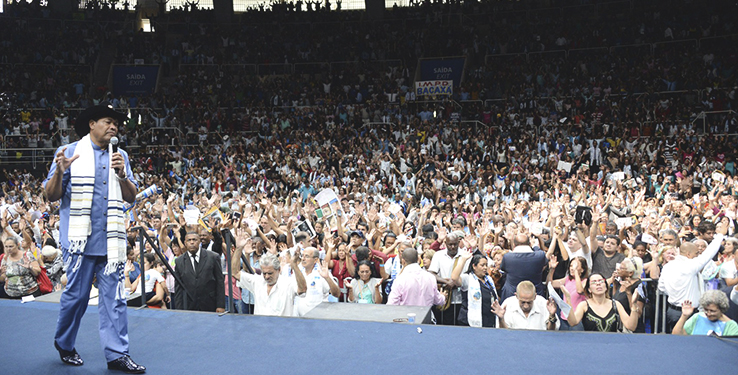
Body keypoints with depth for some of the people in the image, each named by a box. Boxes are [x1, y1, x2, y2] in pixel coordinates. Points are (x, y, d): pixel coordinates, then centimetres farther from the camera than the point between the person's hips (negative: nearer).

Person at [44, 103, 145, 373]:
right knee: (76, 295, 5)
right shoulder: (69, 152, 1)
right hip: (81, 239, -3)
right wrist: (59, 172, -20)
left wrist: (122, 176, -9)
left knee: (114, 298, 2)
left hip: (111, 240, 3)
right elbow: (51, 196, -1)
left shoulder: (120, 157, 13)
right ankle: (64, 344, 29)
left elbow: (131, 197, 9)